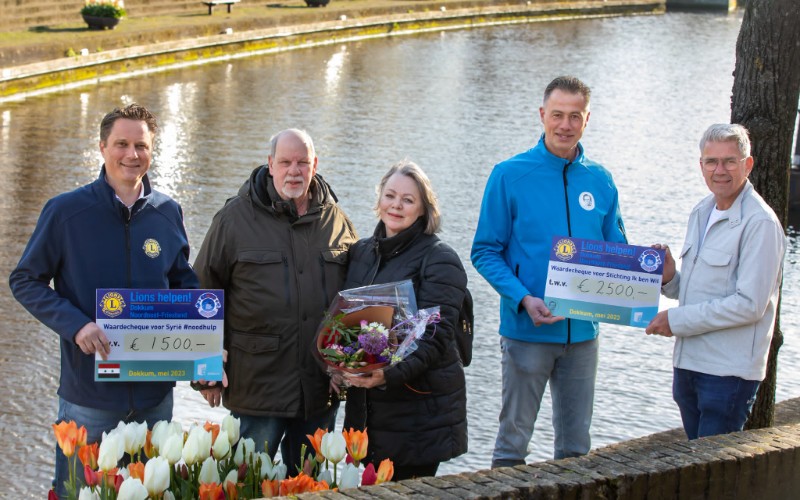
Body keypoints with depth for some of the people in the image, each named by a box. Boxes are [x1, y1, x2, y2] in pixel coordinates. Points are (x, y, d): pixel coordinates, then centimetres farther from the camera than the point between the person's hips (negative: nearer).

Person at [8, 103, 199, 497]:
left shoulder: (168, 213, 4)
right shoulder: (65, 211, -7)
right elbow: (25, 281, -4)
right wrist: (76, 325, -19)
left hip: (154, 393, 3)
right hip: (88, 395, -3)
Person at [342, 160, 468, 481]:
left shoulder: (439, 260, -7)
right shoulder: (360, 253, 12)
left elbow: (435, 337, -16)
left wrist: (390, 373, -30)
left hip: (420, 410, -5)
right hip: (367, 408, 5)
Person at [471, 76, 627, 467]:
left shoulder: (600, 182, 6)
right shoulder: (510, 176, -5)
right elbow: (485, 251, -6)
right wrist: (524, 299, -20)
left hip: (582, 331, 4)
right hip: (528, 330, -4)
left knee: (576, 444, 13)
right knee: (513, 438, 3)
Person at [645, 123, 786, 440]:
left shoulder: (760, 223, -13)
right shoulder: (702, 213, 14)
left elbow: (750, 304, -18)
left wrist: (678, 320, -14)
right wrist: (670, 278, 0)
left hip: (729, 371, -8)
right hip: (688, 363, 8)